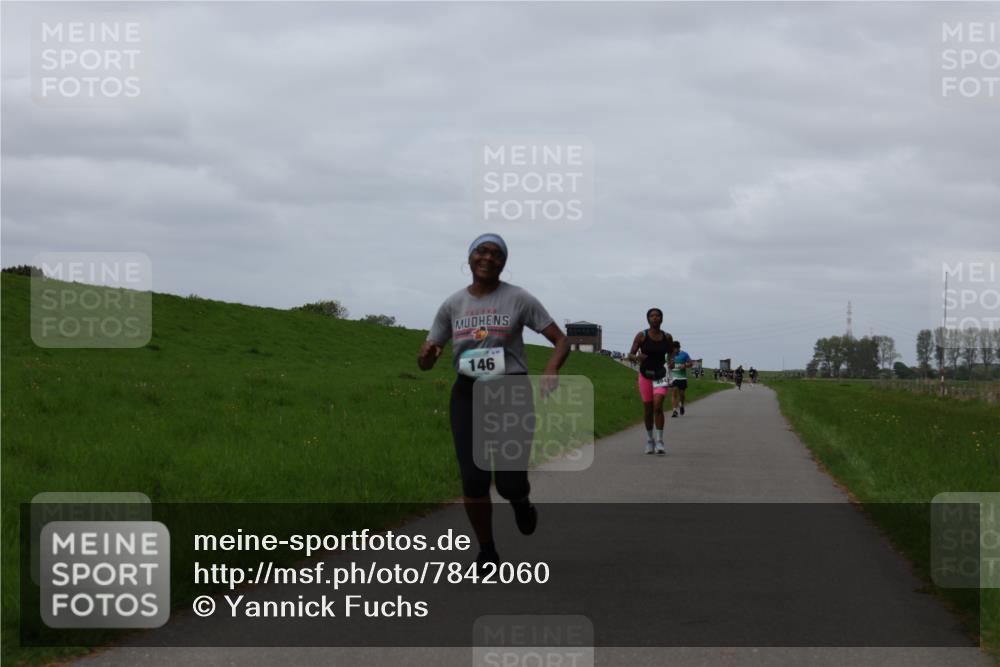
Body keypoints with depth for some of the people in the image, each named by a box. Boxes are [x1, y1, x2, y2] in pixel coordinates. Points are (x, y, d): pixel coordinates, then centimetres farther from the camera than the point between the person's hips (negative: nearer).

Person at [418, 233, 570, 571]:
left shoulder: (518, 299, -3)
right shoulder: (452, 305, 6)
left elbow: (562, 341, -2)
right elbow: (424, 363, 8)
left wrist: (552, 370, -24)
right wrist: (427, 353, -19)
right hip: (468, 395, 2)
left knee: (509, 482, -11)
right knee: (473, 480, -10)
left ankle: (520, 500, 29)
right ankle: (486, 551, 13)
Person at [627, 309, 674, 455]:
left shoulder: (667, 337, 0)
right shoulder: (641, 336, -6)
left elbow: (671, 354, 16)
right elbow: (630, 356, -4)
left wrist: (671, 361, -6)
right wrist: (637, 357, -27)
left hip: (661, 375, 0)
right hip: (645, 375, 0)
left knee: (658, 406, -17)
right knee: (648, 409, 8)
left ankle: (659, 442, -15)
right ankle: (649, 439, 27)